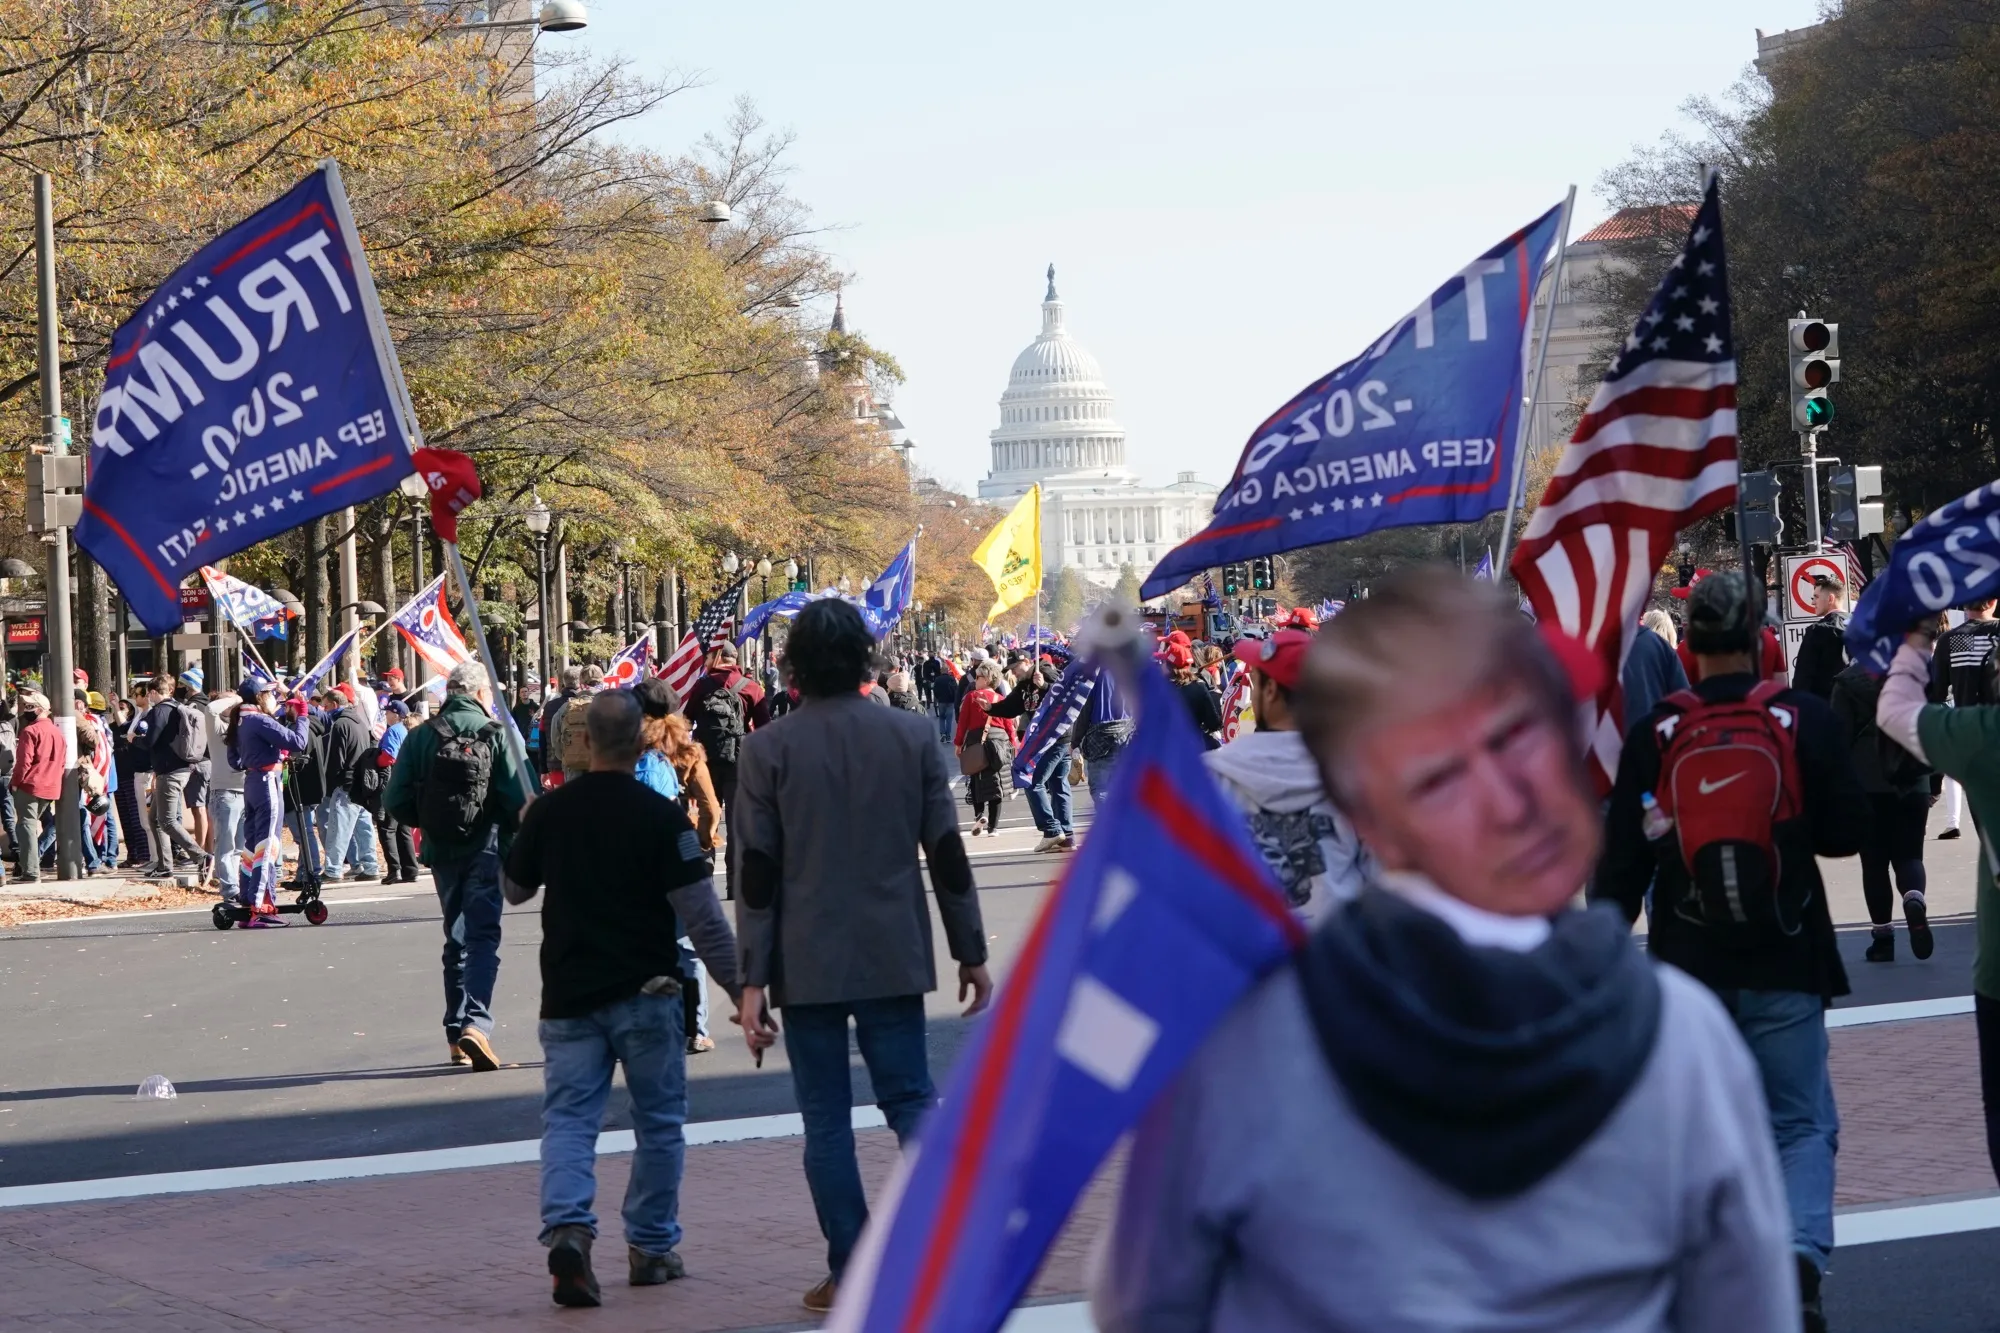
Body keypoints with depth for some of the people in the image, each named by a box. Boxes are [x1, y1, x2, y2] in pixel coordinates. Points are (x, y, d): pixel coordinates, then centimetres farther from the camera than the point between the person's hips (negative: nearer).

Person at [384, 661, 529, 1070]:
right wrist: (512, 834, 7)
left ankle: (457, 1035, 18)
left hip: (441, 851, 4)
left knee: (456, 938, 16)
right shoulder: (496, 734, -7)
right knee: (482, 936, -3)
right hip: (485, 849, -3)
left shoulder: (420, 738, 1)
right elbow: (518, 800, -13)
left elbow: (396, 803, -3)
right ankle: (475, 1023, -22)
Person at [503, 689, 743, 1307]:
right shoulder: (661, 817, -11)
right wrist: (741, 988, -6)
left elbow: (514, 889, 16)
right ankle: (651, 1247, 16)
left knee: (568, 1118, 2)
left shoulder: (549, 811, 0)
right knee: (659, 1122, 11)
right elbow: (701, 915, -13)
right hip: (645, 993, -2)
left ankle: (567, 1225, -22)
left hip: (568, 995, 2)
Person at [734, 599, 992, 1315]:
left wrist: (753, 979, -3)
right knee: (911, 1099, 7)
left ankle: (850, 1276, 5)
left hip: (808, 964, -2)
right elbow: (946, 853, 3)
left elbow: (758, 872, -6)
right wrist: (971, 952, 10)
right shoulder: (913, 736, 1)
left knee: (827, 1121, 4)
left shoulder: (768, 748, -5)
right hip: (894, 958, 2)